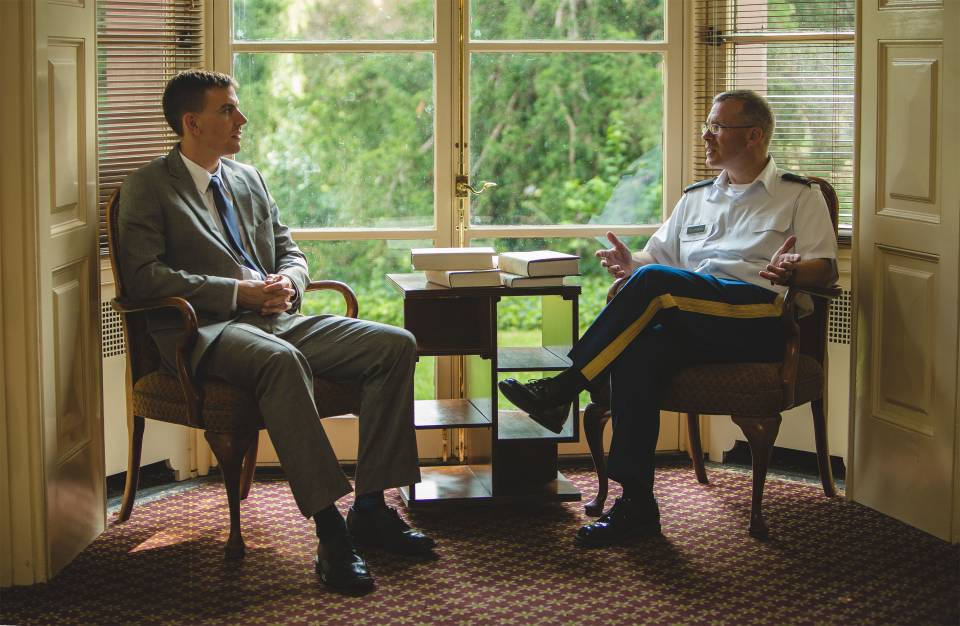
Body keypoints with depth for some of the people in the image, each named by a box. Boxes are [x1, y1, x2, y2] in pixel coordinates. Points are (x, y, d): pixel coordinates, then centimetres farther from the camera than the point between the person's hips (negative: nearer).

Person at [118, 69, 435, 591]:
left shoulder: (248, 179, 24)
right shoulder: (148, 187, 2)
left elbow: (289, 250, 26)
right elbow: (143, 275, -10)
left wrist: (288, 281, 0)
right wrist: (237, 292, -16)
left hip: (276, 319, 7)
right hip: (207, 332, -7)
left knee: (395, 345, -11)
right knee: (281, 359, -40)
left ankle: (370, 507, -12)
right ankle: (330, 532, -40)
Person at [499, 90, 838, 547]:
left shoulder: (799, 196, 14)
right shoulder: (696, 198, 30)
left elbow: (825, 268, 5)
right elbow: (658, 254, 29)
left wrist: (791, 271, -18)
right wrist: (631, 264, 5)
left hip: (760, 321, -5)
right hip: (692, 328, 5)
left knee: (653, 281, -30)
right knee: (637, 354, -32)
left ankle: (562, 390, -24)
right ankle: (636, 504, -30)